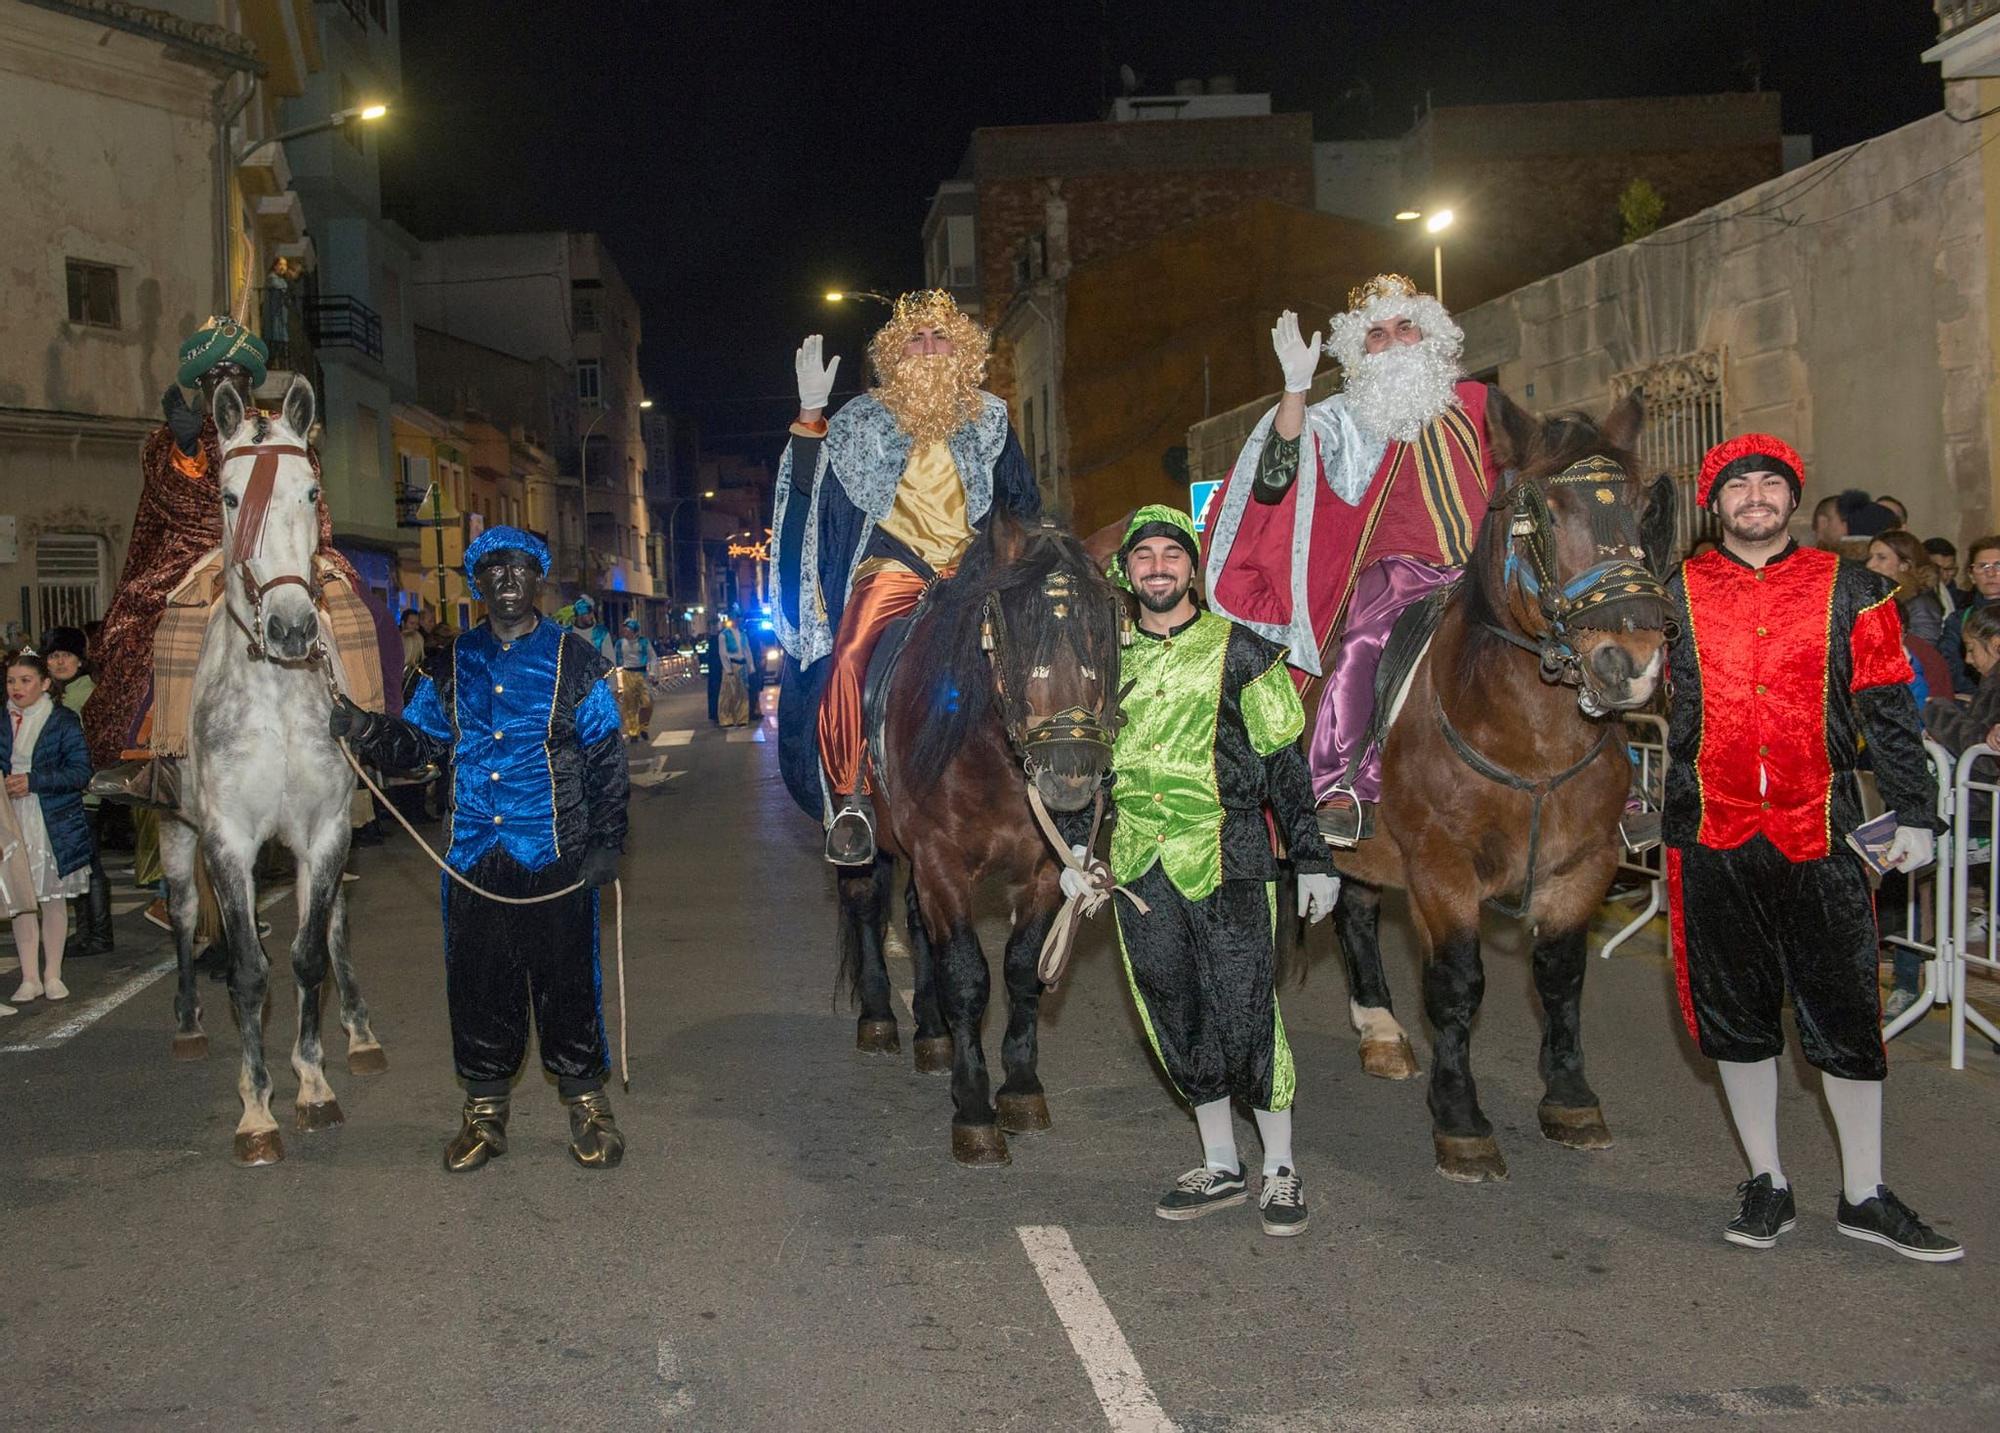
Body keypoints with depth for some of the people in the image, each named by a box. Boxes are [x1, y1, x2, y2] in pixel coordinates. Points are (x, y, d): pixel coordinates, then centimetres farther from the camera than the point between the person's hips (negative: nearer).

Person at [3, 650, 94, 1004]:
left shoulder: (63, 721, -3)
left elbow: (81, 772, -9)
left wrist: (33, 781, -18)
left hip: (56, 825, -3)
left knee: (53, 899, 4)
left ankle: (52, 975, 14)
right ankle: (30, 978, 8)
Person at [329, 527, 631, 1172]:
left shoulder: (572, 658, 2)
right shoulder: (454, 662, 11)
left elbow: (606, 757, 0)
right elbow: (416, 741, 9)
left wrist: (606, 842, -5)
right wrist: (362, 728, -11)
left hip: (556, 856, -3)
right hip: (474, 860, 3)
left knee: (565, 979, 2)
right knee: (477, 982, 8)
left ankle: (586, 1102, 17)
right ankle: (484, 1110, 21)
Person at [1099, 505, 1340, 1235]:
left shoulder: (1238, 650, -1)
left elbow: (1285, 761, 0)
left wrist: (1313, 857, -4)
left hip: (1225, 855, -4)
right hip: (1139, 865, 4)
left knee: (1245, 1011, -3)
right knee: (1177, 1019, 9)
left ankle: (1280, 1168, 13)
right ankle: (1221, 1167, 23)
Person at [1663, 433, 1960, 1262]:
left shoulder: (1848, 592, 5)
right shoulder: (1675, 595, 5)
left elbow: (1889, 710, 7)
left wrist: (1913, 813, 3)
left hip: (1820, 837, 0)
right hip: (1712, 838, 1)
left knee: (1846, 1017, 5)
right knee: (1735, 1014, 9)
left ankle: (1864, 1196, 20)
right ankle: (1766, 1184, 24)